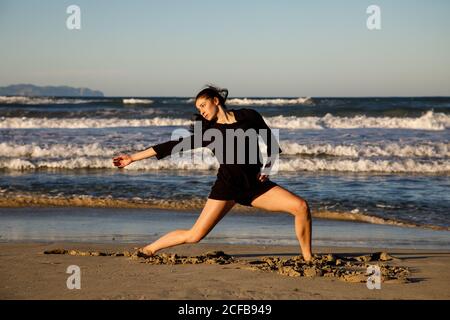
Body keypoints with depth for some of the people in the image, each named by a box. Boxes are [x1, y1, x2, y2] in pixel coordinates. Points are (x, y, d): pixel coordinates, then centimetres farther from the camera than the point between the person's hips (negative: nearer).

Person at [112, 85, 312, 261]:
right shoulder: (207, 131, 5)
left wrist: (267, 168, 0)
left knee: (301, 206, -16)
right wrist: (133, 158, 3)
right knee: (194, 235, -11)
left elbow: (271, 143, 15)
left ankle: (307, 258, -3)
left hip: (255, 184, 1)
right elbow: (174, 146, 5)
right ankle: (148, 249, 6)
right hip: (227, 186, -1)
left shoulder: (248, 116, 4)